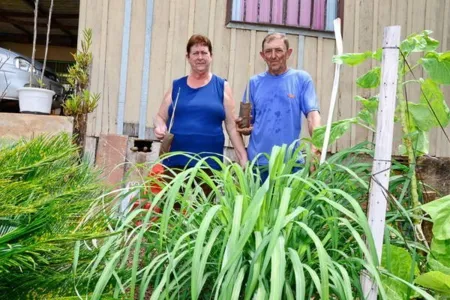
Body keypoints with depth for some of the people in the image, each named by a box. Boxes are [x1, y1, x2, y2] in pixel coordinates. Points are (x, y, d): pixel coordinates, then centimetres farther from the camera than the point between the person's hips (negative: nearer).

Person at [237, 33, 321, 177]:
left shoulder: (302, 79, 1)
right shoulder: (254, 82, 8)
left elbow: (312, 114, -9)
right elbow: (248, 123, 11)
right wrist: (243, 127, -13)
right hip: (257, 161, 2)